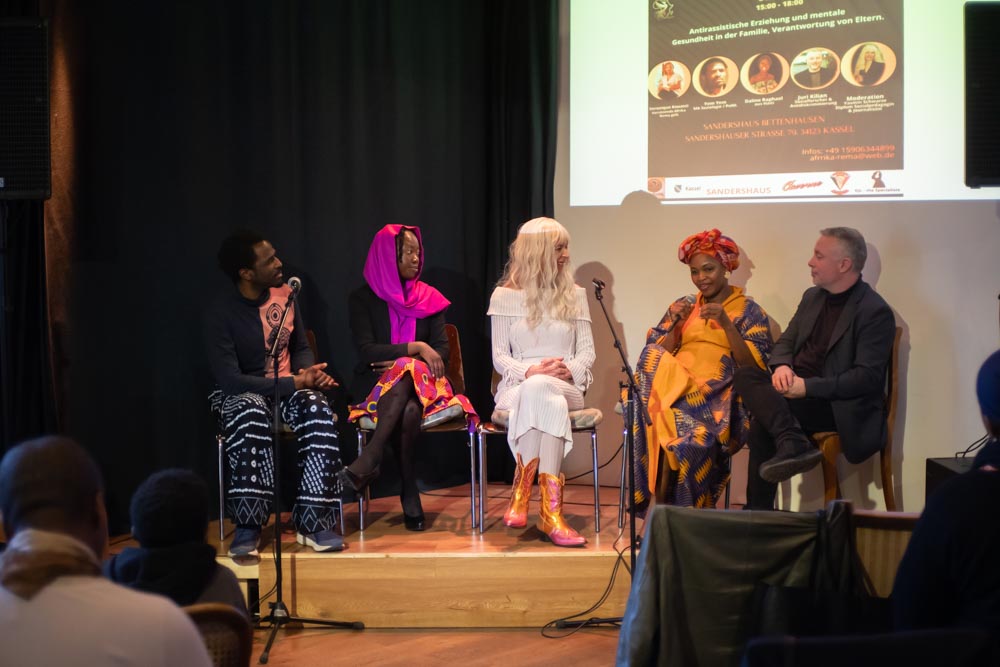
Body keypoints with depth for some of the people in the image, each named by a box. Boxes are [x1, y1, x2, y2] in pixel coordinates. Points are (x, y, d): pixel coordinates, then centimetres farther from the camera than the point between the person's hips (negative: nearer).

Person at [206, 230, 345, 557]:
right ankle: (247, 527, -35)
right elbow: (228, 379, -21)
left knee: (318, 411, -30)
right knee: (250, 414, -40)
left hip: (287, 386, 4)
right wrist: (293, 383, -24)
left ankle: (311, 521, -28)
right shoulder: (223, 312, -15)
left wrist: (308, 373, -9)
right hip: (241, 393, -4)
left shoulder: (284, 294, 1)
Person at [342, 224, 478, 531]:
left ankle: (368, 462, -45)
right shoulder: (363, 298, 4)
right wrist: (416, 348, -17)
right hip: (374, 387, -1)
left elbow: (442, 351, 4)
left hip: (419, 385, 2)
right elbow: (366, 351, -9)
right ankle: (410, 499, -39)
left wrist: (401, 365, -13)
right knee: (408, 413, -37)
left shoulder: (429, 298, 14)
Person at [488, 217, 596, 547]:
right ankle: (551, 512, -44)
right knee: (549, 402, -40)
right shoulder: (504, 296, 10)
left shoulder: (574, 295, 15)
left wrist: (570, 369, -11)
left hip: (566, 389, 1)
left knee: (541, 392, -39)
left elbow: (587, 350, 12)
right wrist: (530, 371, -14)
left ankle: (522, 491, -41)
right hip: (518, 387, -1)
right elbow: (500, 356, 5)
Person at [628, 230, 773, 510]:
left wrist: (726, 324, -12)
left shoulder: (749, 312, 10)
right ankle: (659, 506, -26)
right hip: (675, 386, 4)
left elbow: (753, 366, -3)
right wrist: (677, 325, -3)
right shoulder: (684, 306, 22)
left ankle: (662, 504, -22)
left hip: (718, 395, -4)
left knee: (675, 418, -35)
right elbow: (658, 355, 13)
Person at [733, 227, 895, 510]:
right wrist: (782, 366, -6)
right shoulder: (813, 297, 15)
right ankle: (793, 443, -30)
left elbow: (868, 377, -16)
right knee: (745, 375, -20)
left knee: (763, 421, -26)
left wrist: (808, 386, -22)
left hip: (838, 406, -7)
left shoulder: (875, 312, -10)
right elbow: (786, 341, 20)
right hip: (795, 388, 8)